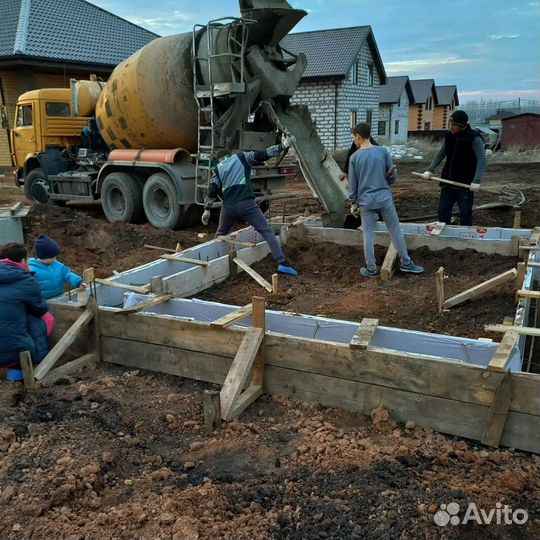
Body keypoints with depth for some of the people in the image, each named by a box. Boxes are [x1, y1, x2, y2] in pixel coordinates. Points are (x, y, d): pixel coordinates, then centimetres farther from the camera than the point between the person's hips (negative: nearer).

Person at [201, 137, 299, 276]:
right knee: (267, 232, -4)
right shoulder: (242, 157, 13)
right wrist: (282, 146, 0)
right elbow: (261, 155, 1)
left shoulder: (218, 169, 19)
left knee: (220, 236, 26)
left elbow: (213, 190, 15)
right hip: (247, 204, -3)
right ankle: (282, 263, -15)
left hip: (228, 207, 3)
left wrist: (207, 209, 22)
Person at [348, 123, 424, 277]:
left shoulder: (355, 157, -5)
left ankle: (371, 269, 13)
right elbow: (392, 176, 3)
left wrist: (353, 203, 10)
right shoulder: (383, 151, -2)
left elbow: (352, 184, -1)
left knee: (368, 234, 8)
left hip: (366, 201, -1)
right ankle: (406, 263, 20)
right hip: (385, 198, 1)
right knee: (395, 231, 11)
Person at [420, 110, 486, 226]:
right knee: (442, 212, 9)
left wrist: (477, 181, -25)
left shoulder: (474, 139, -12)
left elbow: (481, 160, -16)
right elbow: (441, 153, 17)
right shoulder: (449, 136, 5)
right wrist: (430, 169, 7)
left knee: (465, 216, -1)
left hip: (465, 185, -6)